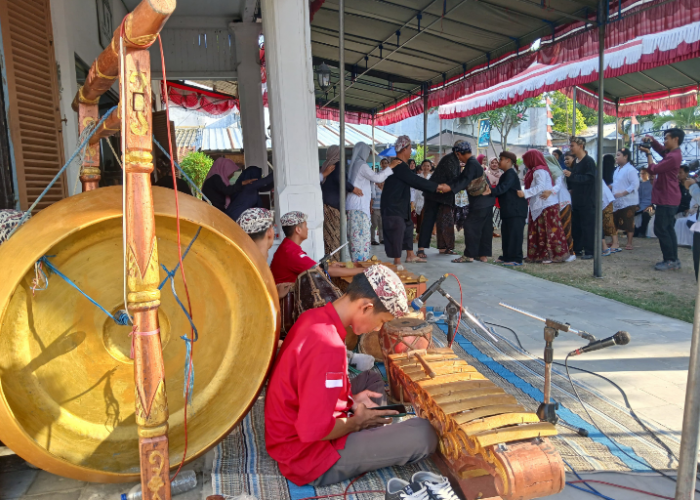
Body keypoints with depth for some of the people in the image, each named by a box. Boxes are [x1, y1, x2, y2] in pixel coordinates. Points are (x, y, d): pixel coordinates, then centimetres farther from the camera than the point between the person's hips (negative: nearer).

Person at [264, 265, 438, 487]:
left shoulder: (314, 317, 0)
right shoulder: (328, 345, -30)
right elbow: (314, 431, -31)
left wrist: (349, 399, 3)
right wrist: (356, 421, -12)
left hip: (291, 434, 10)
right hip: (308, 456, -9)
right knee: (424, 433, -18)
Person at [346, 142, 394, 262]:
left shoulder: (354, 164, 17)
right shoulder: (362, 165, -9)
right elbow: (376, 177, -16)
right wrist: (390, 167, -9)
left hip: (353, 205, 9)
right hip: (359, 205, -9)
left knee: (356, 235, 9)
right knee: (362, 234, -7)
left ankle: (356, 260, 12)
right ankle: (362, 260, -7)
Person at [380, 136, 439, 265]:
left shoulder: (399, 165, 14)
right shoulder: (399, 166, -19)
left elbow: (412, 181, 18)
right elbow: (415, 181, -22)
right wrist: (437, 187, -17)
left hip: (400, 204, 11)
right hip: (393, 206, -11)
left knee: (407, 226, 18)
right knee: (397, 231, -8)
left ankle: (410, 255, 28)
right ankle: (397, 261, -2)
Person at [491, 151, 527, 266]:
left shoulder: (511, 174, -13)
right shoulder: (506, 174, 19)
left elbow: (503, 188, -26)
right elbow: (500, 189, 17)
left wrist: (490, 191, -32)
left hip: (516, 210, -10)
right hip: (508, 210, 10)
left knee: (514, 234, -9)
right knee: (506, 234, 12)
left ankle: (516, 259, -6)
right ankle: (507, 257, 19)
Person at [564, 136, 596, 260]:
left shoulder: (589, 161, -11)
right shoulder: (575, 161, 13)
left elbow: (589, 178, -20)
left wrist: (571, 176, -22)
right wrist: (570, 187, 3)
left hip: (587, 201, -8)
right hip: (576, 199, 8)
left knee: (588, 226, -3)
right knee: (575, 225, 12)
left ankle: (589, 251, 3)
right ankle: (577, 249, 21)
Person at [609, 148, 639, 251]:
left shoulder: (630, 169, -14)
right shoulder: (617, 169, 14)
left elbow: (635, 184, -20)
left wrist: (622, 193, -24)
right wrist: (610, 187, 6)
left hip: (628, 202, -9)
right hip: (616, 202, 9)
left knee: (628, 223, 0)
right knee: (614, 222, 10)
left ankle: (629, 244, 8)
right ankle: (615, 242, 18)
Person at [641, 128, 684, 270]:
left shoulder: (673, 157, -20)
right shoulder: (671, 153, 11)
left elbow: (653, 169, -20)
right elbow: (659, 148, 27)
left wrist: (648, 153, -9)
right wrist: (651, 140, 6)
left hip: (667, 199, -10)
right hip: (668, 198, 10)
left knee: (660, 229, -8)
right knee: (668, 229, 12)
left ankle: (670, 260, -4)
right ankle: (674, 260, 15)